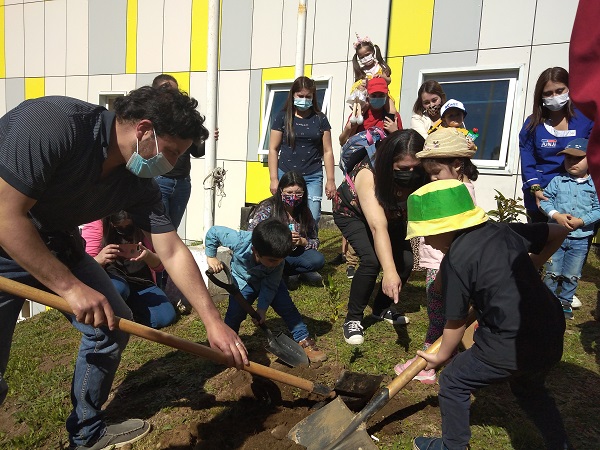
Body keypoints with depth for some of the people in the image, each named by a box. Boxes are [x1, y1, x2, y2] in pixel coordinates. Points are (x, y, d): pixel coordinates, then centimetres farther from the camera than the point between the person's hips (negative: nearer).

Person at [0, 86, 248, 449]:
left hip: (55, 244, 6)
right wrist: (71, 287, -26)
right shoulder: (53, 122, -30)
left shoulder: (139, 182, -10)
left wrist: (213, 321, -9)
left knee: (113, 323, 4)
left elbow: (174, 253, -8)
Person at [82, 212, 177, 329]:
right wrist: (99, 259, -36)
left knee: (166, 317, -19)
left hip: (142, 283, 3)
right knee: (117, 288, -38)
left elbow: (160, 265, -3)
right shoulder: (95, 225, -10)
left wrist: (148, 255, -27)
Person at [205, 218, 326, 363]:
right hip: (243, 281, -1)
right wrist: (211, 257, -17)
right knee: (236, 312, -17)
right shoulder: (239, 241, -39)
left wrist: (262, 308, -25)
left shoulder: (277, 260, -33)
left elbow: (269, 286, -21)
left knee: (287, 307, -11)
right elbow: (213, 232, -24)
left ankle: (304, 341, 1)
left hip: (268, 280, 1)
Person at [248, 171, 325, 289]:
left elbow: (315, 242, 8)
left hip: (292, 254, 4)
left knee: (318, 260, -23)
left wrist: (302, 242, -15)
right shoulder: (268, 208, -11)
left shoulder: (304, 213, 2)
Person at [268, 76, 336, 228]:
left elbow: (327, 151, 8)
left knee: (312, 220, -7)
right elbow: (273, 149, 4)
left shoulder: (320, 119, 7)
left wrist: (331, 180, 3)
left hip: (312, 178, 0)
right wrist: (274, 179, -1)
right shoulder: (283, 117, 5)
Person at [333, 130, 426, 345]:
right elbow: (378, 227, -52)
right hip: (352, 212, -5)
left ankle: (382, 309, 17)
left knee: (406, 260, -9)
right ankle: (353, 319, -6)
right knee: (372, 260, -25)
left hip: (390, 213, 5)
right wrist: (389, 272, -61)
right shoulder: (369, 175, -42)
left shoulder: (419, 175, -28)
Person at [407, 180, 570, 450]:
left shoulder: (455, 260, -13)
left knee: (453, 382, 15)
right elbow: (558, 232, 17)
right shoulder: (503, 230, 4)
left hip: (510, 347, -7)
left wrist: (441, 356, 12)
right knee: (529, 389, 35)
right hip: (552, 337, 8)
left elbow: (456, 322, -5)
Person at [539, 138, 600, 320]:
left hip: (580, 238, 1)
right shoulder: (558, 181, -2)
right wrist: (556, 215, -20)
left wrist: (581, 221, -18)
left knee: (572, 276, 11)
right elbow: (545, 199, -5)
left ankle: (565, 302, 28)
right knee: (552, 273, 7)